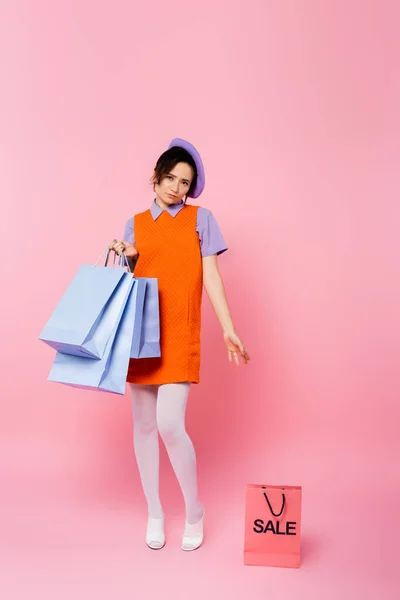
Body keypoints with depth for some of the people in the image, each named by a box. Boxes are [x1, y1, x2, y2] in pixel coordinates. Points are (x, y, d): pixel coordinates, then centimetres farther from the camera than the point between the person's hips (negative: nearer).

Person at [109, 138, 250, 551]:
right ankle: (154, 514, 24)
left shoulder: (200, 218, 6)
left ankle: (195, 511, 11)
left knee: (170, 424, -13)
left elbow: (211, 276, 1)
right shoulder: (135, 225, 13)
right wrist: (127, 259, -4)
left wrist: (229, 329, -5)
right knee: (144, 425, 7)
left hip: (179, 336, -3)